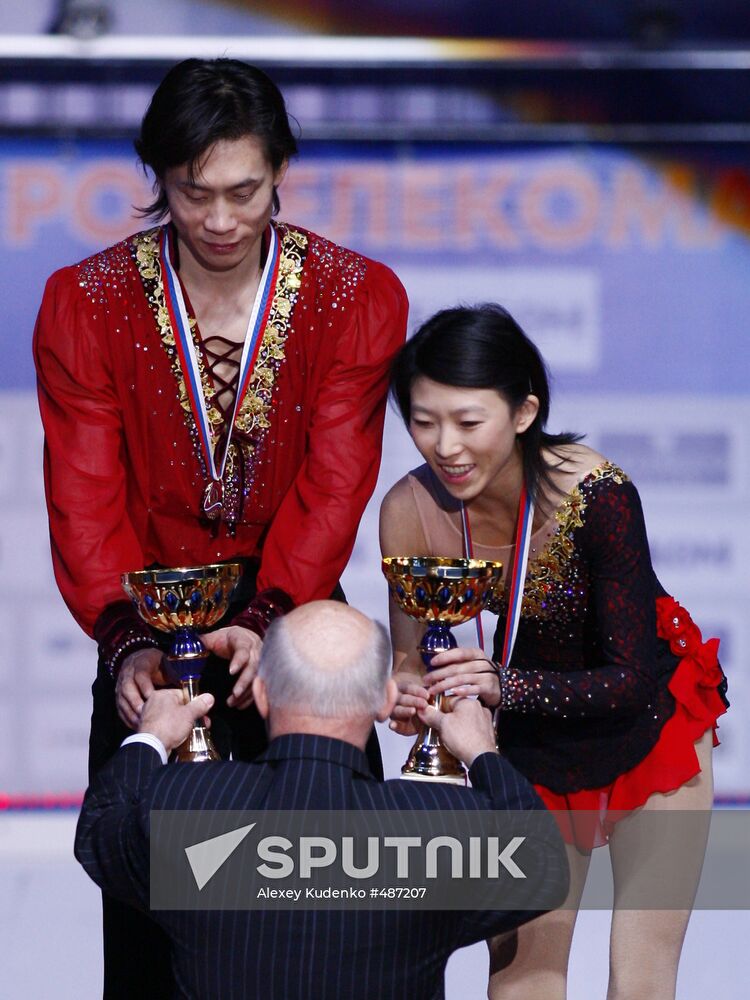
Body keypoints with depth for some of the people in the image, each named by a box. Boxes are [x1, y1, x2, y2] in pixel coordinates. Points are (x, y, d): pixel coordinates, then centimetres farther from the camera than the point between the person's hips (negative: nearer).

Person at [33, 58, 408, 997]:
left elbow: (332, 486, -12)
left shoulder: (356, 298, -6)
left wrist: (267, 621, -28)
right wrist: (126, 638, -28)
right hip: (152, 637, 0)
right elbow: (86, 496, -11)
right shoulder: (87, 303, -7)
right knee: (145, 915, 1)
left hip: (292, 626, 0)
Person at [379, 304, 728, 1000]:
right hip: (529, 752, 3)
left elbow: (636, 677, -31)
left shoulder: (596, 496, -33)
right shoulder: (411, 511, -22)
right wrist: (408, 696, -34)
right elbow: (408, 658, -10)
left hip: (645, 730, -3)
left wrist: (505, 685, -45)